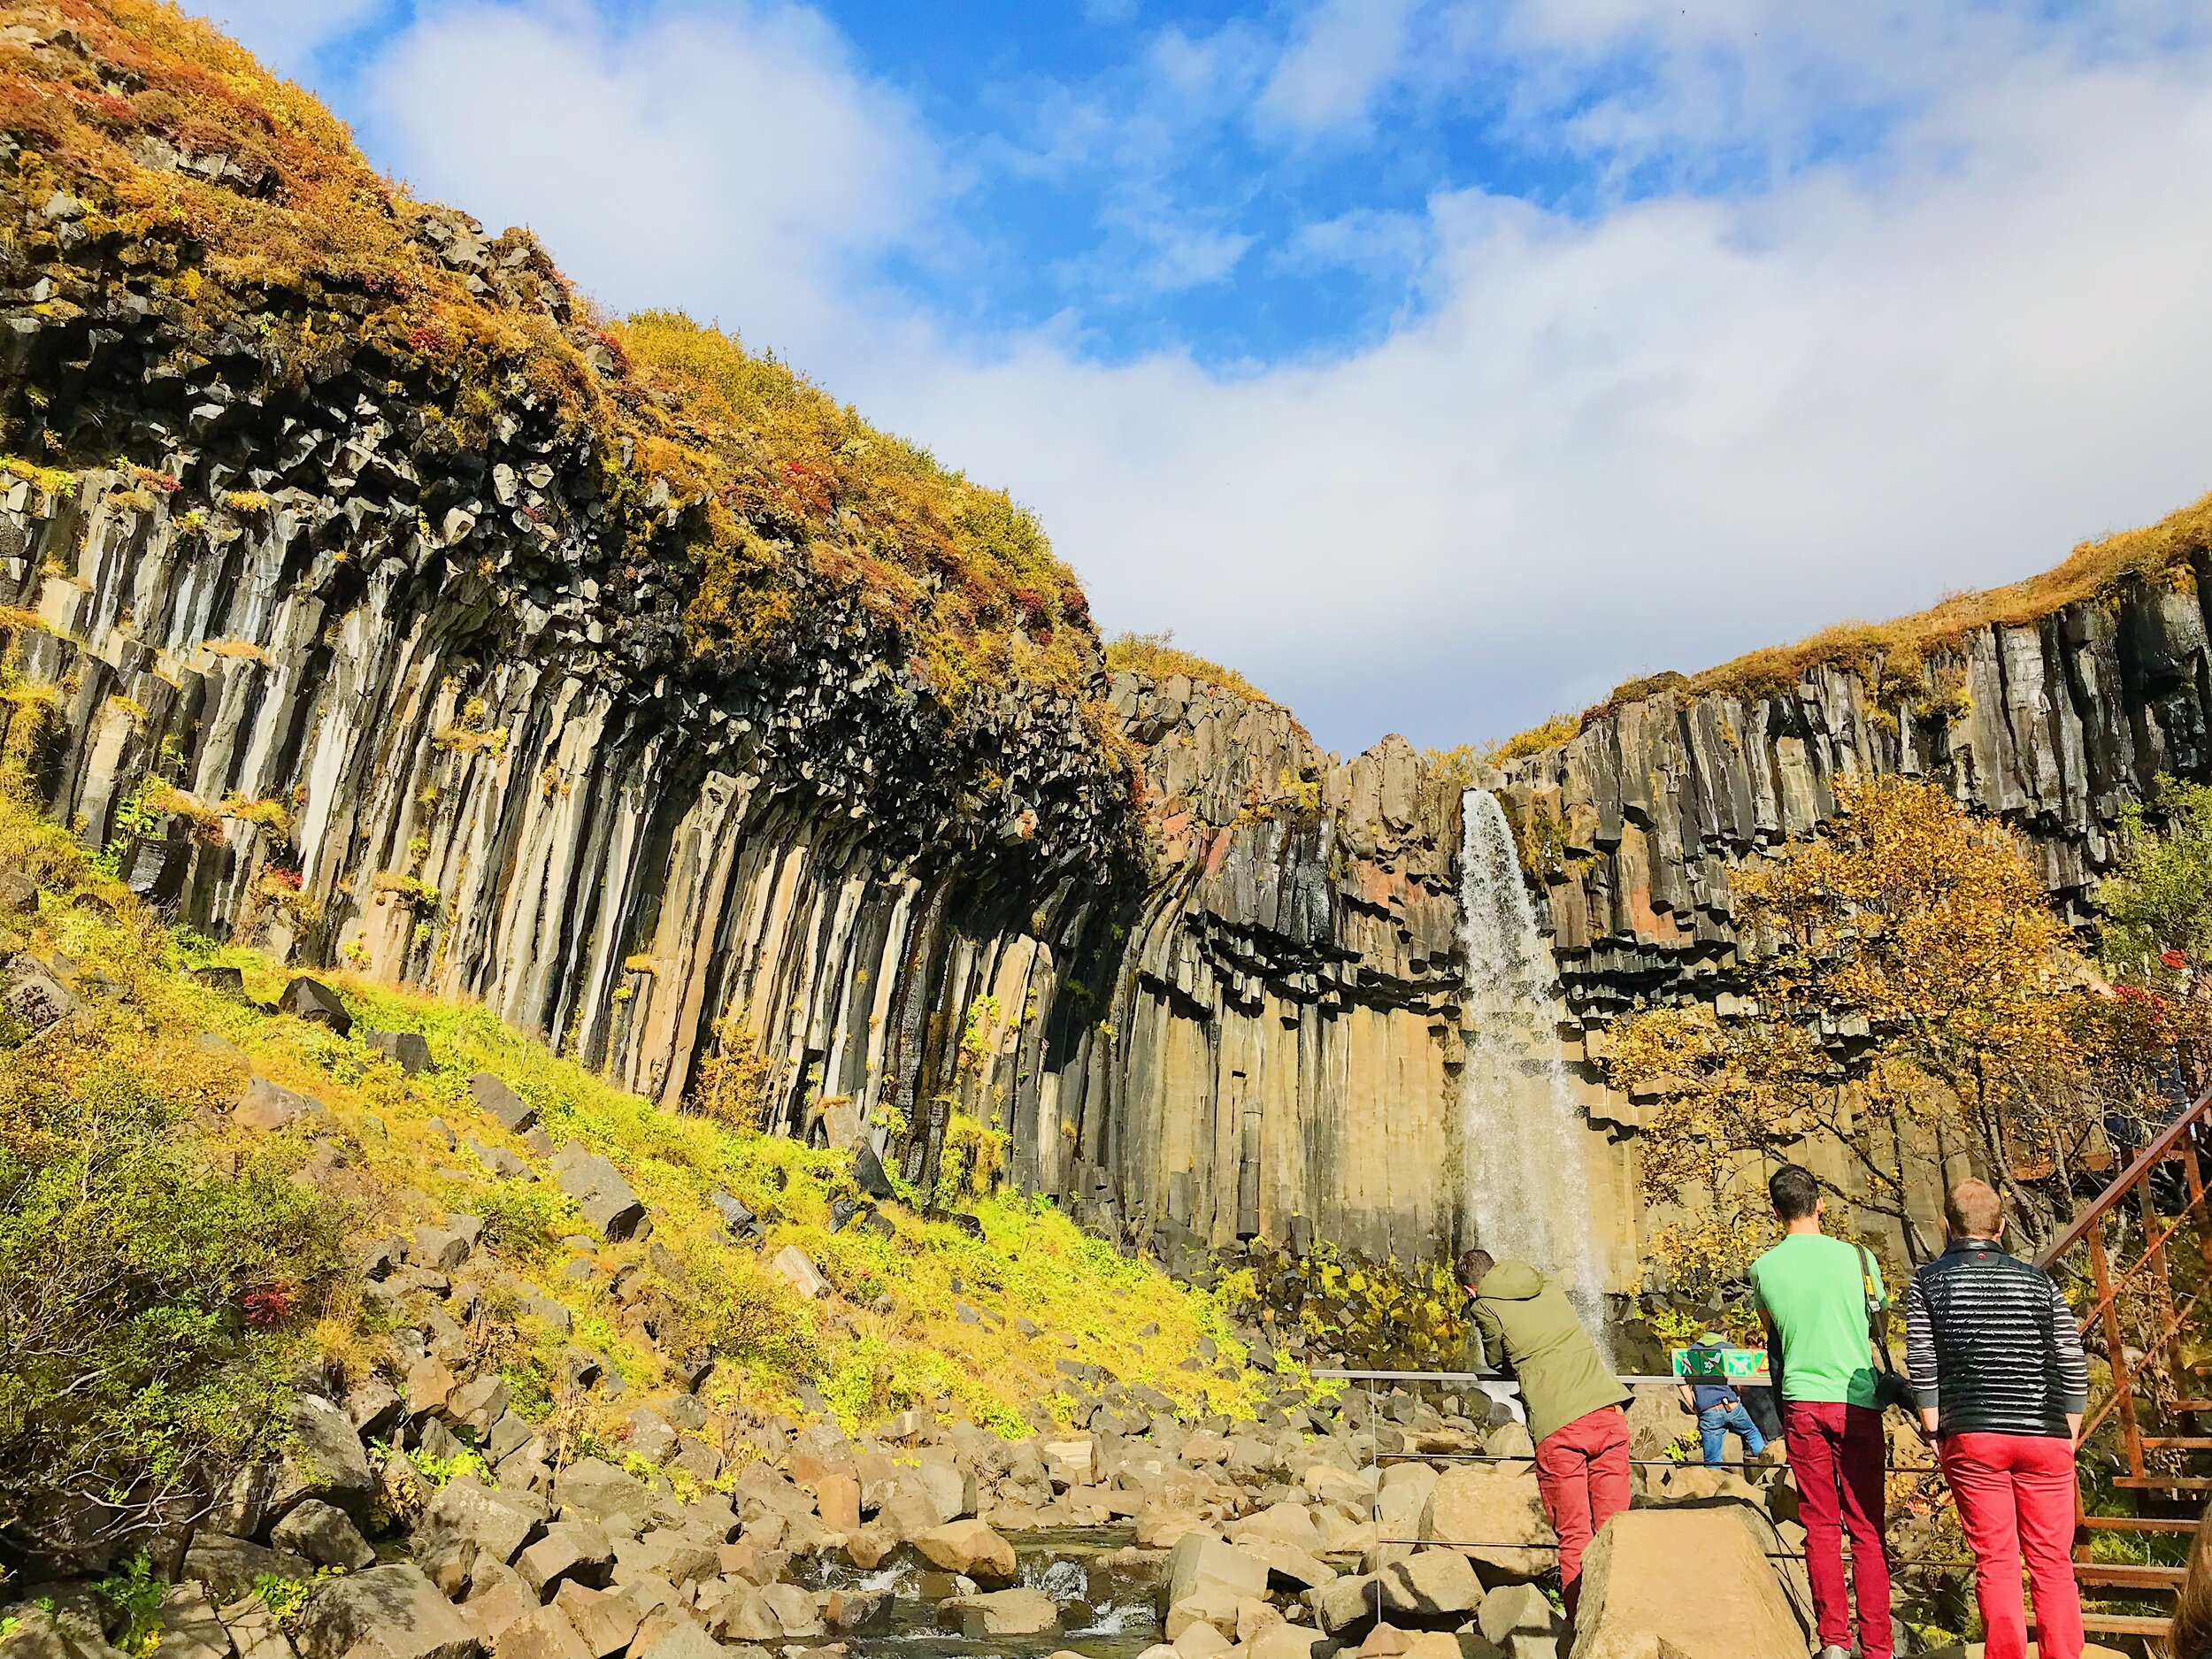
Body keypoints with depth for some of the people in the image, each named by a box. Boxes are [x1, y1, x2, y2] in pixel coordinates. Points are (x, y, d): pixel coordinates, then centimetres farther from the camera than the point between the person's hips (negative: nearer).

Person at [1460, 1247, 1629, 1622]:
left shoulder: (1486, 1308, 2)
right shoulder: (1551, 1284, 16)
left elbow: (1496, 1361, 16)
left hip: (1558, 1426, -4)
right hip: (1607, 1412, 4)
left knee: (1574, 1536, 5)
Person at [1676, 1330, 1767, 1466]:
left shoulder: (1692, 1351, 11)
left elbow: (1681, 1382, 3)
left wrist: (1694, 1406, 7)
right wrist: (1738, 1397, 14)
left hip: (1708, 1413, 1)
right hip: (1732, 1407, -1)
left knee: (1712, 1462, 5)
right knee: (1752, 1433, 28)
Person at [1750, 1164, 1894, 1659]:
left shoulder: (1763, 1269, -1)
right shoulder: (1857, 1258, -2)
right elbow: (1876, 1321, 12)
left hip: (1802, 1402, 0)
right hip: (1858, 1402, 0)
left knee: (1821, 1527, 7)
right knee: (1866, 1529, 6)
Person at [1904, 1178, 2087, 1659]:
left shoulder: (1928, 1282, 2)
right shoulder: (2038, 1281, 5)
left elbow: (1922, 1367, -3)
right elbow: (2072, 1366, 2)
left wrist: (1936, 1434, 5)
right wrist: (2068, 1438, 11)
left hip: (1971, 1438, -1)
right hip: (2045, 1439, 1)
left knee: (1995, 1562, 4)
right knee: (2052, 1563, 10)